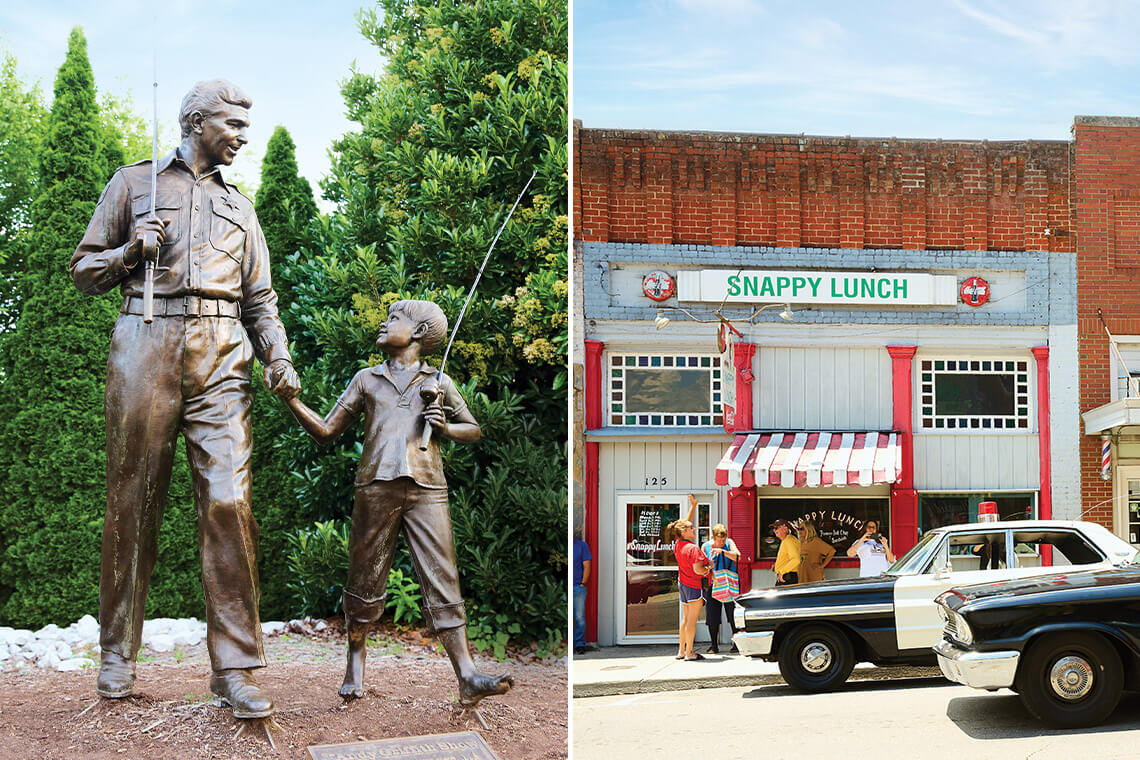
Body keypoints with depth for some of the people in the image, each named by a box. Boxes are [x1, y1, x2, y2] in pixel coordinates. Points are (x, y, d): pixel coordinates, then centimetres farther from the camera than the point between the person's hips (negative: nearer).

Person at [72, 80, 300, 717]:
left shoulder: (239, 206, 25)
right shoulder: (133, 183, 17)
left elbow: (261, 296, 21)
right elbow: (85, 270, 16)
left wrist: (278, 355, 3)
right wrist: (130, 252, -5)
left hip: (221, 355, 2)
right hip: (146, 347, -1)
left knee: (229, 498, -11)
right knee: (134, 499, 0)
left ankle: (236, 665, -9)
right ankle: (118, 653, 14)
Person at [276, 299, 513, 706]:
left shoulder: (438, 382, 15)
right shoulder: (366, 379, 18)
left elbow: (473, 429, 23)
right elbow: (325, 431, 16)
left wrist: (445, 428, 2)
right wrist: (291, 400, 3)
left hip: (426, 490, -1)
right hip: (376, 488, 1)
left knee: (442, 581, -7)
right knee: (365, 581, 5)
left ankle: (467, 678, -11)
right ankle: (354, 669, 24)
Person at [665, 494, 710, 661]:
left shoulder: (678, 544, 3)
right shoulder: (693, 548, -20)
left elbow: (687, 522, 15)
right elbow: (698, 570, -26)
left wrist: (693, 505, 19)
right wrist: (708, 568, -7)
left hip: (683, 584, 9)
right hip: (694, 586, -9)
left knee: (685, 618, 16)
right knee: (692, 620, -2)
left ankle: (681, 651, 20)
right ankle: (689, 653, 2)